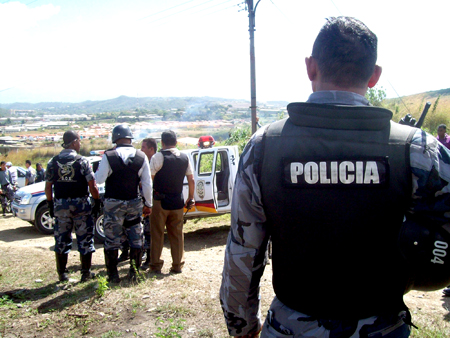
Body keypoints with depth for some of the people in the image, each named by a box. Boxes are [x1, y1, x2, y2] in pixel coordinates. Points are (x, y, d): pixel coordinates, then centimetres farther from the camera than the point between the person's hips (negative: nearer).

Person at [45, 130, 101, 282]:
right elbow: (92, 186, -12)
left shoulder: (53, 162, 2)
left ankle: (62, 273, 20)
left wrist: (50, 205, 13)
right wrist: (97, 202, -1)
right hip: (81, 204, -3)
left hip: (60, 205, 3)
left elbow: (48, 187, 3)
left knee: (61, 240, 13)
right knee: (85, 238, 7)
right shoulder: (81, 161, -9)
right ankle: (86, 273, 13)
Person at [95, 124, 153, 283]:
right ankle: (134, 273, 18)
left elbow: (100, 179, -10)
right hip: (134, 203, 2)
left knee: (112, 240, 8)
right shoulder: (141, 157, -3)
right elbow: (147, 183, -1)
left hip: (113, 204, -2)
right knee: (135, 239, 13)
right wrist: (148, 204, 7)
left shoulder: (108, 156, -11)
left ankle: (113, 275, 14)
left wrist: (97, 170, 12)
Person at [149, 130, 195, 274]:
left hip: (160, 202, -4)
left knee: (157, 234, 6)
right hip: (177, 202, 4)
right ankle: (178, 265, 17)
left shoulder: (158, 157, -12)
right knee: (177, 234, 12)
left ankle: (156, 266, 12)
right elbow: (191, 179, 7)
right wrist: (191, 198, 17)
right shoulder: (184, 157, 4)